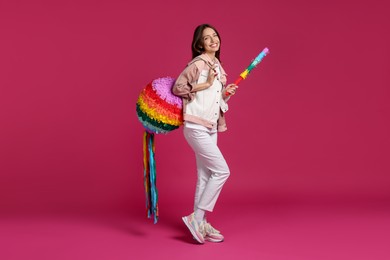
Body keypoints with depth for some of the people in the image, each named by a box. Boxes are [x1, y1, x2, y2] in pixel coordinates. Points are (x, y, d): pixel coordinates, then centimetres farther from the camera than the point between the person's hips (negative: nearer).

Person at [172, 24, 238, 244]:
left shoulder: (217, 65, 14)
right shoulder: (198, 63, -12)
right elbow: (177, 87, -15)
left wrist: (226, 94, 1)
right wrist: (206, 84, -16)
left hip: (210, 127, 9)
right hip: (196, 127, -9)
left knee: (206, 176, 10)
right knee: (221, 170, -11)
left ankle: (201, 224, 19)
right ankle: (196, 218, -2)